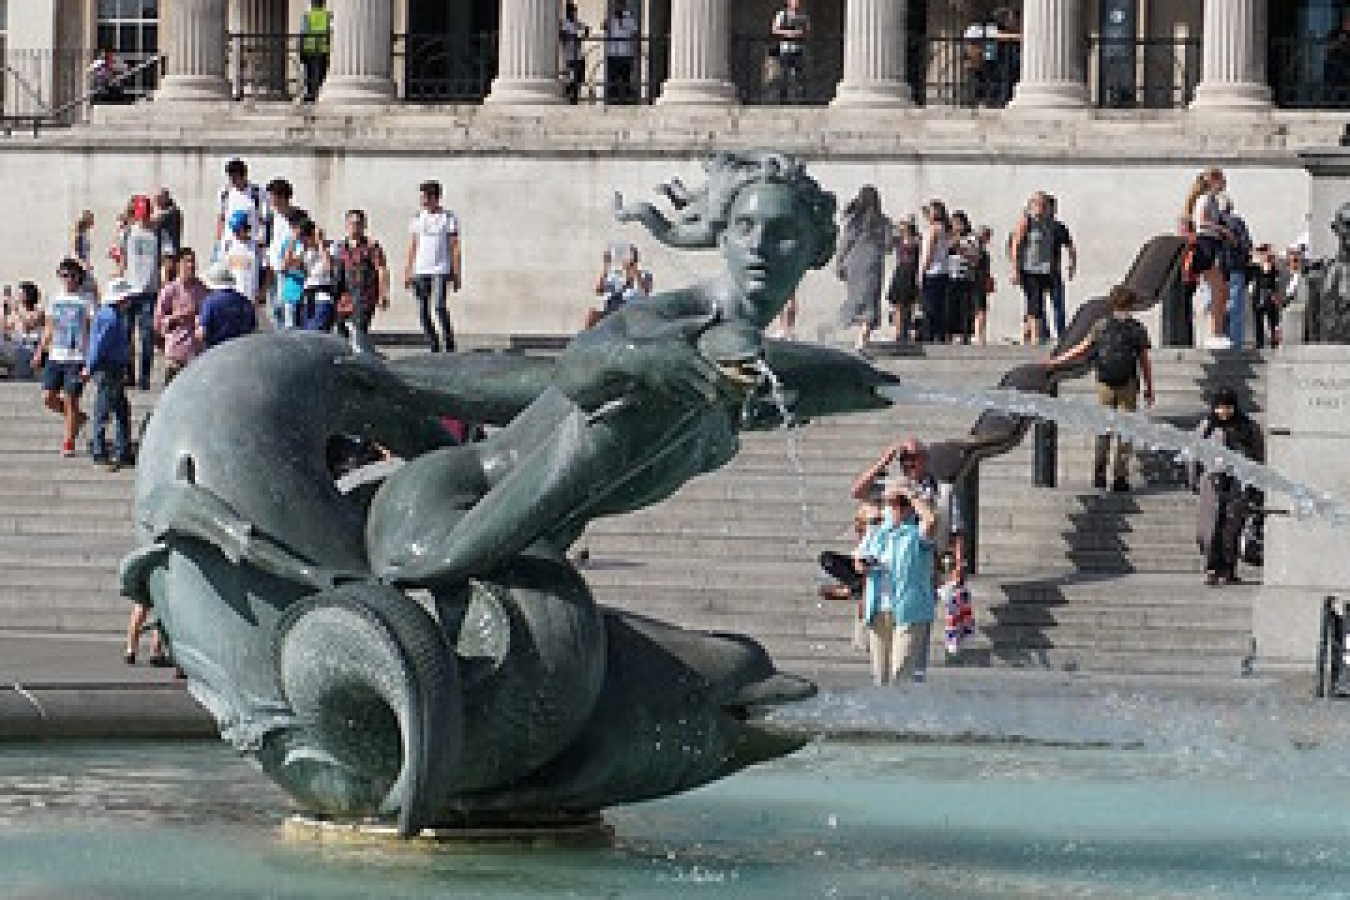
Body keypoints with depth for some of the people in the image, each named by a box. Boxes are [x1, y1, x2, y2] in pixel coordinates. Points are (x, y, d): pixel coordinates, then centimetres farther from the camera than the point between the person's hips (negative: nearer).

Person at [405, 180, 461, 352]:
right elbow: (413, 246, 16)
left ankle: (449, 343, -4)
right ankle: (434, 346, 8)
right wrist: (408, 271, 11)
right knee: (423, 310, 0)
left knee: (439, 306, -16)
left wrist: (456, 273, -7)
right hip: (420, 270, 4)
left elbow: (455, 247, -1)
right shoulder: (418, 217, 12)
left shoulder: (448, 217, 0)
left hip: (441, 271, -4)